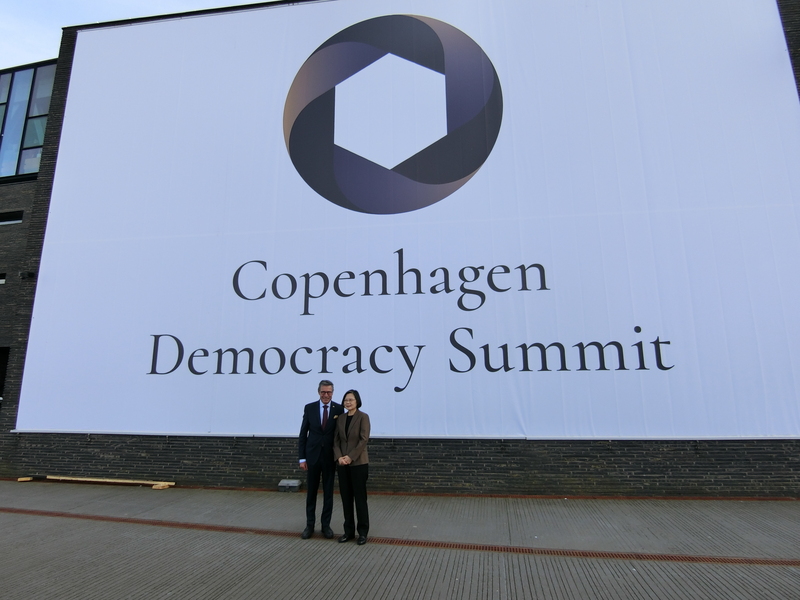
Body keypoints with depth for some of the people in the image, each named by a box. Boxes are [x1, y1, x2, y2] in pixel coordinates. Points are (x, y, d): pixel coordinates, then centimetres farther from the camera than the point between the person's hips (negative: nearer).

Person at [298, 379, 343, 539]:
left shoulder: (339, 409, -3)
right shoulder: (309, 408, -1)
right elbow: (303, 434, 1)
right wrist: (302, 458, -2)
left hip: (330, 456, 0)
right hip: (313, 455, 1)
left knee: (328, 492, 9)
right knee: (311, 492, 11)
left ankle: (326, 525, 22)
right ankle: (310, 525, 25)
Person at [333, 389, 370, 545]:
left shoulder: (363, 417, -6)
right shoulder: (340, 419, 9)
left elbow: (364, 439, -13)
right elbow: (336, 440, 7)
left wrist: (350, 457, -16)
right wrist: (339, 457, -8)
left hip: (358, 463, -5)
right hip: (342, 464, 5)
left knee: (360, 497, 2)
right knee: (346, 497, 10)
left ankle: (363, 532, 14)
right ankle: (349, 530, 22)